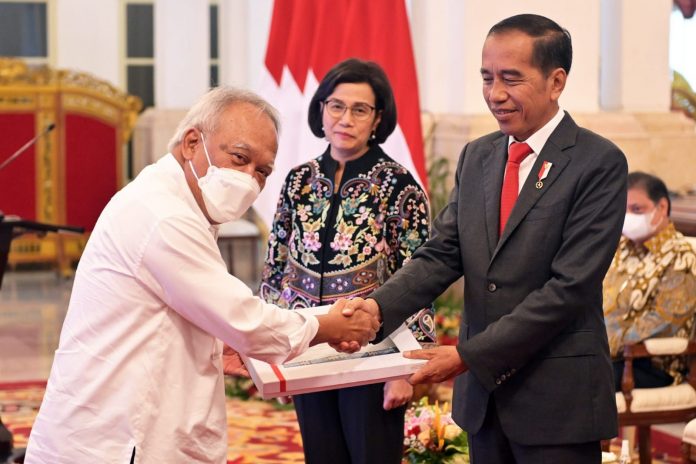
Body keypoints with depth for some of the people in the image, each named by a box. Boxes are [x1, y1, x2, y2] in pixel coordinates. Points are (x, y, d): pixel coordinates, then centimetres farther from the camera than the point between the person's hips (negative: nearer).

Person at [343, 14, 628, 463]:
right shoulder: (477, 156, 9)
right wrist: (379, 306, -16)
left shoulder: (599, 164, -11)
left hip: (556, 396, -5)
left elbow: (569, 287, -17)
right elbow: (442, 254, 3)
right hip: (482, 390, 6)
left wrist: (467, 355, -19)